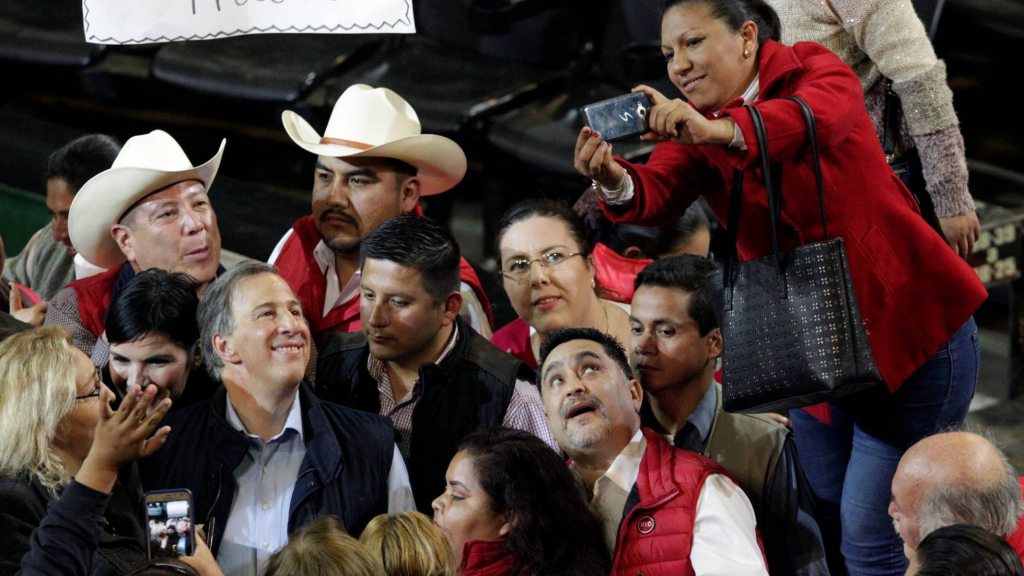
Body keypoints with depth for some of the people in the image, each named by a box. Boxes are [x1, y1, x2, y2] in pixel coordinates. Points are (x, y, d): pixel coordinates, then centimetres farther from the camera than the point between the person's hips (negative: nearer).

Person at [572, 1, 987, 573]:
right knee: (822, 514, 12)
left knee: (869, 529, -8)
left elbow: (820, 115, -37)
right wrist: (617, 183, -43)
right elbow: (659, 193, -18)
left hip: (908, 327, -6)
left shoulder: (814, 70, -11)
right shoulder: (692, 131, 3)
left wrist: (719, 130, -55)